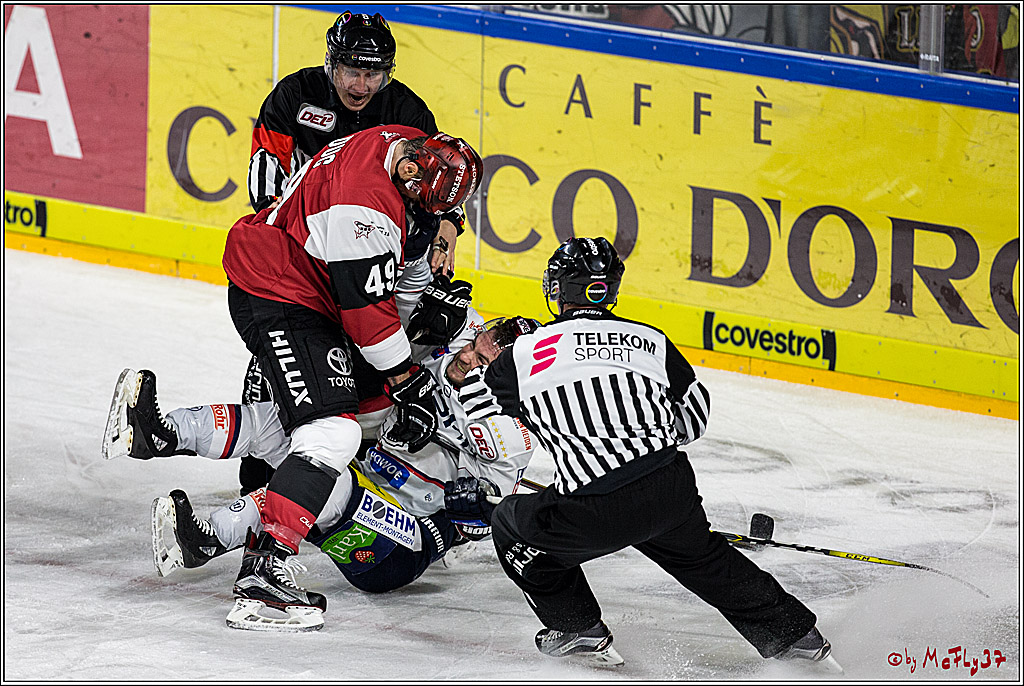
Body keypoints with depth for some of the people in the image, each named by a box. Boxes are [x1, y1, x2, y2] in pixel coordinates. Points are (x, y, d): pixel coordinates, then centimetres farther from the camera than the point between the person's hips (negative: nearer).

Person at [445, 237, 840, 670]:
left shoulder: (528, 351, 4)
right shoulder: (650, 340, 11)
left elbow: (472, 403, 20)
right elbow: (694, 414, 22)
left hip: (597, 512, -4)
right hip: (673, 489, 4)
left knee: (513, 525, 20)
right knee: (705, 557, 31)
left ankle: (577, 629, 20)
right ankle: (791, 632, 35)